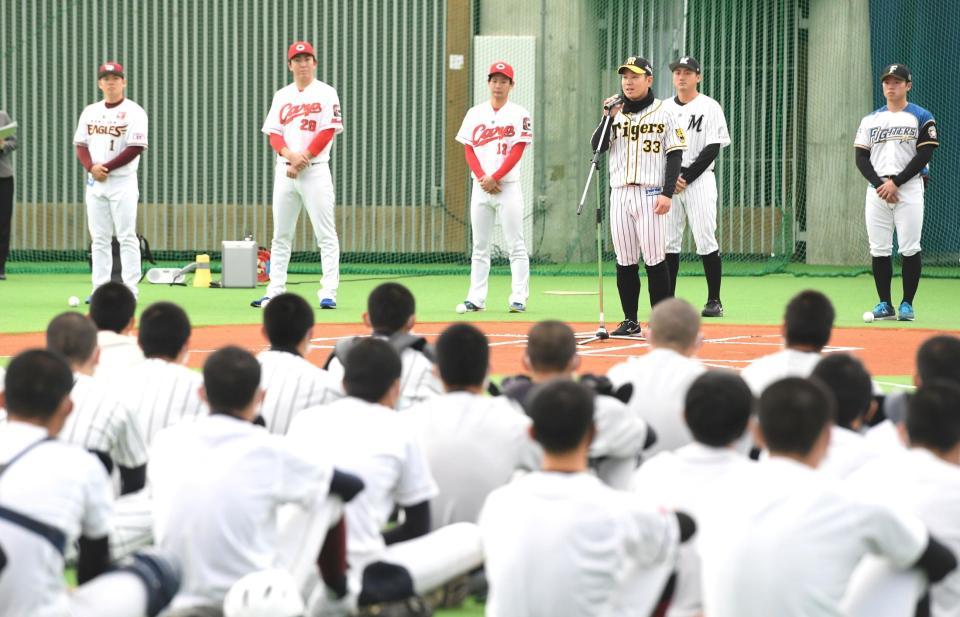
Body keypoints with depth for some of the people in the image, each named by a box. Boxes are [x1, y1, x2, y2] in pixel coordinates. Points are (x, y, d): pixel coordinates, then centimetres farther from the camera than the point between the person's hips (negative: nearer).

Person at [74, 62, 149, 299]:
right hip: (94, 182, 5)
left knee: (127, 237, -6)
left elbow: (136, 148, -12)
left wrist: (106, 168, -15)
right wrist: (91, 167, -9)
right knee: (99, 239, 6)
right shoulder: (90, 111, 12)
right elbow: (81, 144, 11)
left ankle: (130, 290, -5)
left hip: (122, 182, -5)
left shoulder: (133, 112, -5)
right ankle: (100, 289, 9)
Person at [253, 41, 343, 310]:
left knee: (325, 234, -8)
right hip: (284, 170, 5)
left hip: (316, 170, -5)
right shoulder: (282, 96, 14)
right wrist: (290, 156, -12)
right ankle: (275, 292, 10)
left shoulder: (326, 93, 1)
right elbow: (273, 134, 7)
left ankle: (329, 293, -9)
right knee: (281, 234, 6)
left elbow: (328, 132, -7)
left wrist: (303, 158, -13)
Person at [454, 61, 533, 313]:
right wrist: (482, 178, -9)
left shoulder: (519, 115, 1)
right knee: (480, 246, 5)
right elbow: (468, 150, 6)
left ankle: (518, 298, -5)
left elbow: (517, 152, -6)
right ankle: (476, 298, 7)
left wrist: (495, 177, -14)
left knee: (515, 245, -5)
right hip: (480, 187, 4)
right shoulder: (475, 113, 11)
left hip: (508, 186, -4)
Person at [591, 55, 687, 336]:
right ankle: (630, 321, 11)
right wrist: (609, 118, -11)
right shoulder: (616, 112, 12)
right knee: (625, 260, 5)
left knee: (655, 259, -6)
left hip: (650, 194, -4)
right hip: (620, 194, 4)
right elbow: (597, 147, 3)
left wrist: (667, 193, -12)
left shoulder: (663, 113, 1)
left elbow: (675, 155, -3)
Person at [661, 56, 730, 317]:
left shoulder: (710, 108, -1)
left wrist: (686, 177, -13)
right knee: (668, 242, 2)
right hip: (668, 182, 4)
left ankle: (714, 300, -2)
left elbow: (712, 150, -8)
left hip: (699, 180, -4)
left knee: (706, 241, -7)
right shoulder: (664, 108, 12)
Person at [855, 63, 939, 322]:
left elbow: (924, 156, -6)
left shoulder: (921, 118, 2)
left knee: (910, 249, -6)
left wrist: (895, 183, -13)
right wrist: (879, 184, -8)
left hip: (909, 189, -4)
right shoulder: (870, 120, 14)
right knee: (878, 249, 1)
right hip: (877, 191, 4)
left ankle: (907, 304, 0)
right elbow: (861, 158, 8)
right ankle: (884, 304, 7)